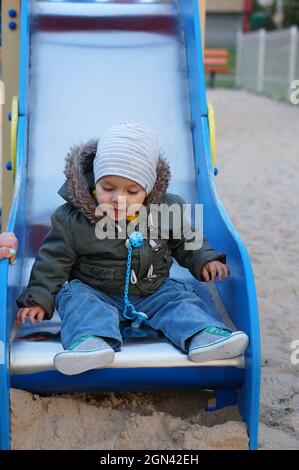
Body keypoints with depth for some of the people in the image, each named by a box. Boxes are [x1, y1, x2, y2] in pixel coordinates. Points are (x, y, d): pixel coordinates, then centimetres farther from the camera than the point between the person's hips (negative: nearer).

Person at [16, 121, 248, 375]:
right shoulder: (72, 219, -15)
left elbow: (184, 241, 9)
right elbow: (54, 260, -6)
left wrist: (205, 260, -4)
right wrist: (38, 299, -10)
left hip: (153, 291, 2)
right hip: (94, 293, -2)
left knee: (180, 299, -17)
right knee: (77, 299, -28)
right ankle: (92, 341, -51)